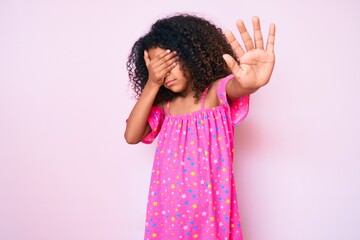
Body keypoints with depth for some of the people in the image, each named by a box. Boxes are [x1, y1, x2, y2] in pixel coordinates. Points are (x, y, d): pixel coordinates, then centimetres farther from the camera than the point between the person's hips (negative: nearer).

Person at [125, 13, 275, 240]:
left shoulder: (216, 92, -10)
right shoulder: (165, 104, 4)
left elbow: (238, 86, -33)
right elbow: (132, 136, -4)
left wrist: (252, 81, -58)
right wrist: (152, 85, -9)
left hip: (208, 202, -4)